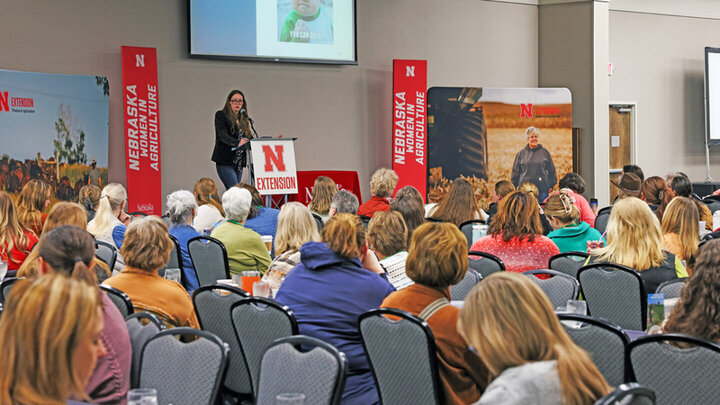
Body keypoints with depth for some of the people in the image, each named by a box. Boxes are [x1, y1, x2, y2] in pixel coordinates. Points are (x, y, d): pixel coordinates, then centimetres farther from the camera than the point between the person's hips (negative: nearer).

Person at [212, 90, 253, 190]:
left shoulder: (244, 119, 17)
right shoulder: (221, 115, 0)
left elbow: (249, 139, 14)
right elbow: (223, 136, -15)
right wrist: (237, 143, -33)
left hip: (239, 163, 6)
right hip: (225, 162, -6)